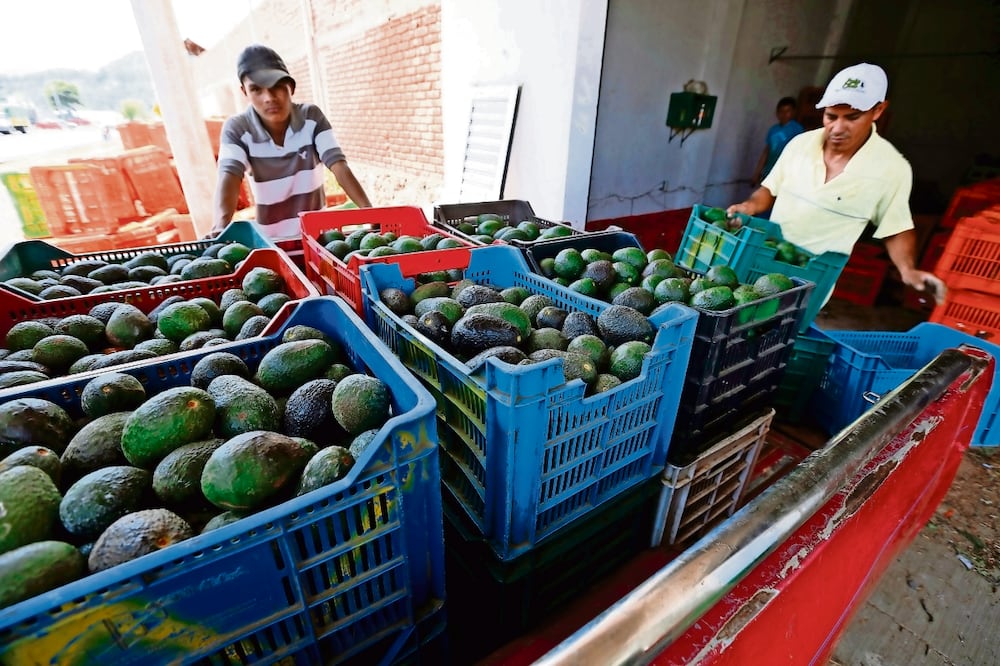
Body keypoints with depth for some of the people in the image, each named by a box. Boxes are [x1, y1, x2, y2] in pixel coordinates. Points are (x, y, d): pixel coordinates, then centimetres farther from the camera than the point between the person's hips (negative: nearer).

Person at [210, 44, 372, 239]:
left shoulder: (312, 117, -6)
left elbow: (339, 165, -16)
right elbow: (229, 177, -23)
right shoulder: (236, 129, -10)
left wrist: (368, 210, -32)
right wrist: (221, 225, -44)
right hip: (271, 238, 0)